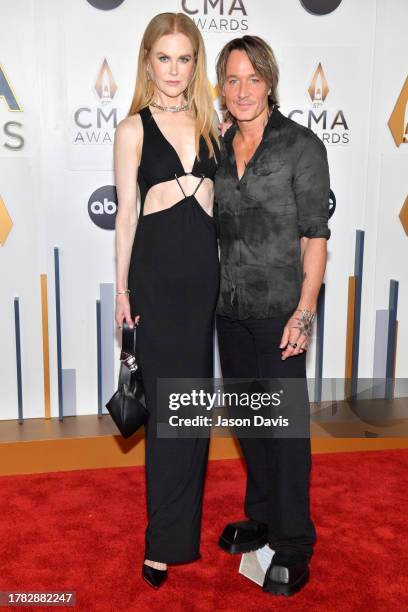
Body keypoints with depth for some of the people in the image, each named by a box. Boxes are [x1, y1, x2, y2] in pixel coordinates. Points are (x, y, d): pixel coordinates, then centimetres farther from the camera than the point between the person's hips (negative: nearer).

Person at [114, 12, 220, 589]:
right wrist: (122, 287, -2)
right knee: (168, 397, -1)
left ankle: (177, 513, 31)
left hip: (206, 266, 4)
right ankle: (166, 540, 14)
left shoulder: (211, 121, 11)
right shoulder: (134, 128, 1)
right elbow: (126, 212, 0)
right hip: (158, 267, -4)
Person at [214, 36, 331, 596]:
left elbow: (315, 234, -10)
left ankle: (294, 545, 17)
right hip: (231, 307, 6)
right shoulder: (221, 148, 9)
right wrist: (219, 291, 11)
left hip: (278, 308, -6)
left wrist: (305, 311, -16)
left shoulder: (301, 145, -8)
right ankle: (261, 517, 35)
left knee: (285, 423, 1)